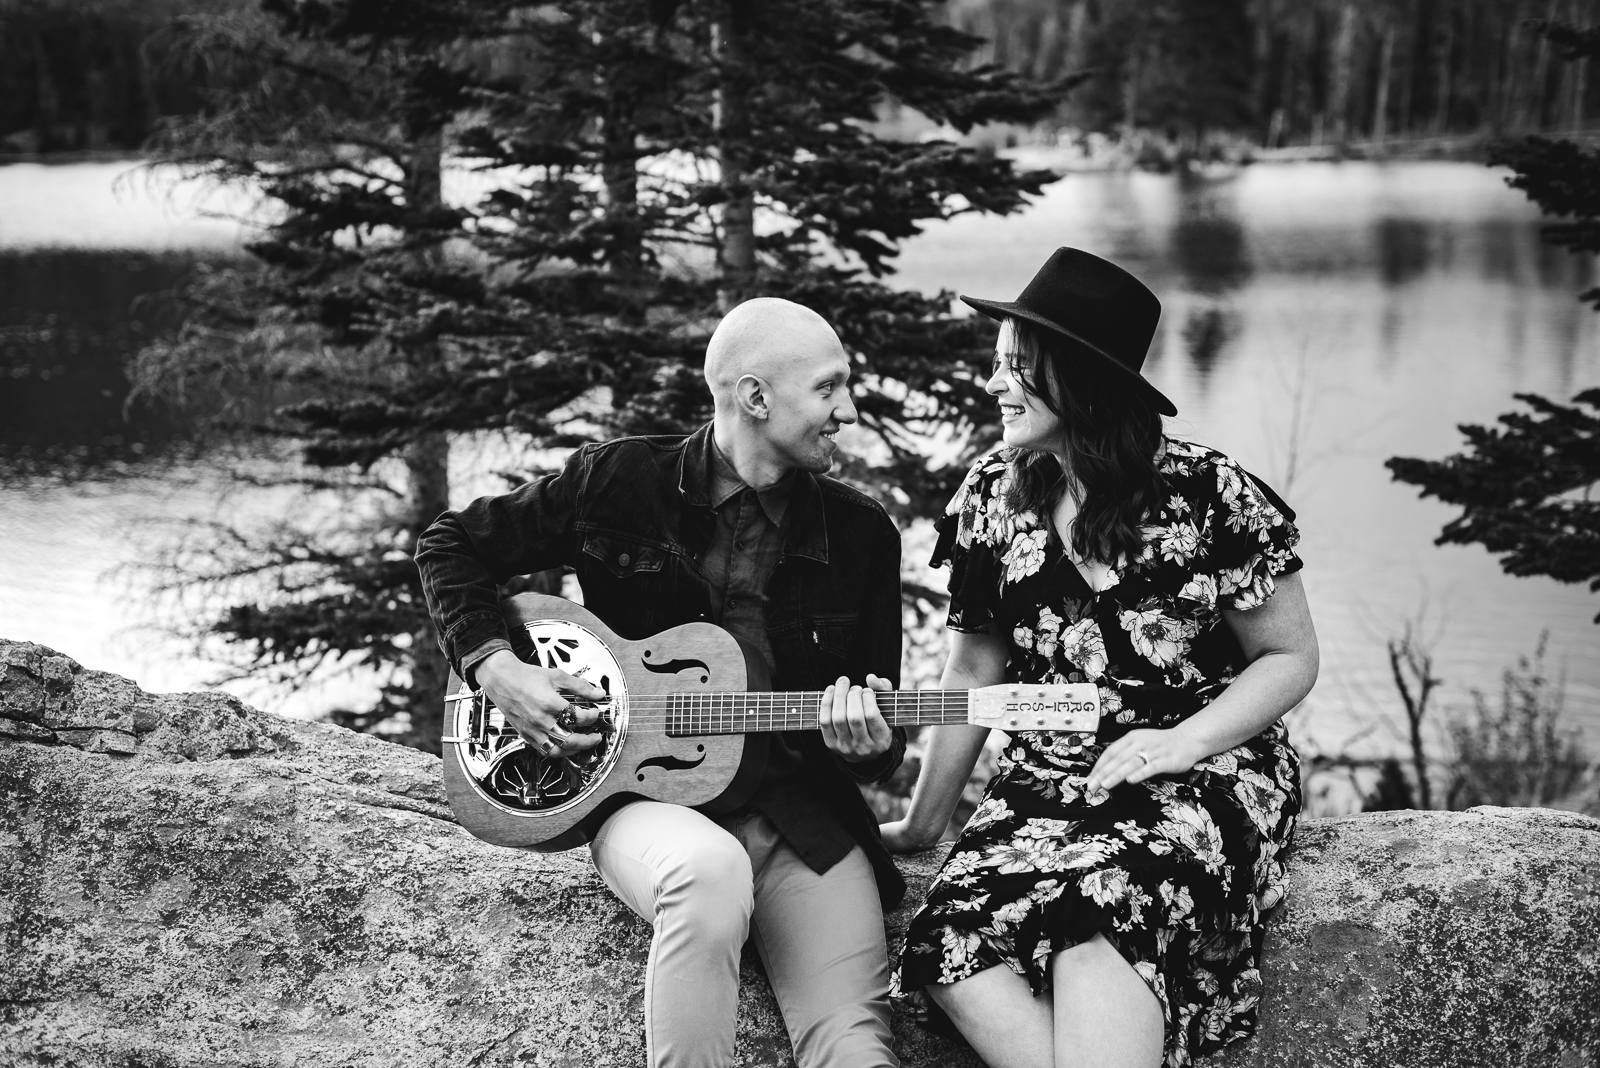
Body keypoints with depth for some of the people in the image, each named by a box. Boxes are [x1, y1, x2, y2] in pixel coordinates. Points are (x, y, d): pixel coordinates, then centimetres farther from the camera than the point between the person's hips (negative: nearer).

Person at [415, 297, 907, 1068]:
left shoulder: (860, 533, 6)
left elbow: (885, 731, 12)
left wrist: (870, 746, -12)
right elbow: (451, 545, 12)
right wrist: (493, 666, -3)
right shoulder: (617, 482, 1)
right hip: (647, 795, 0)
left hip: (804, 811, 1)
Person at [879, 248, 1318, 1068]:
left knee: (1097, 911, -37)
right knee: (953, 941, -28)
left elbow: (1292, 658, 1)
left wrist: (1182, 742, -14)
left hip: (1204, 772, -4)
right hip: (1046, 779, 4)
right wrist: (925, 820, 15)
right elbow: (974, 672, 14)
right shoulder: (994, 495, 6)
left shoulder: (1209, 495, -6)